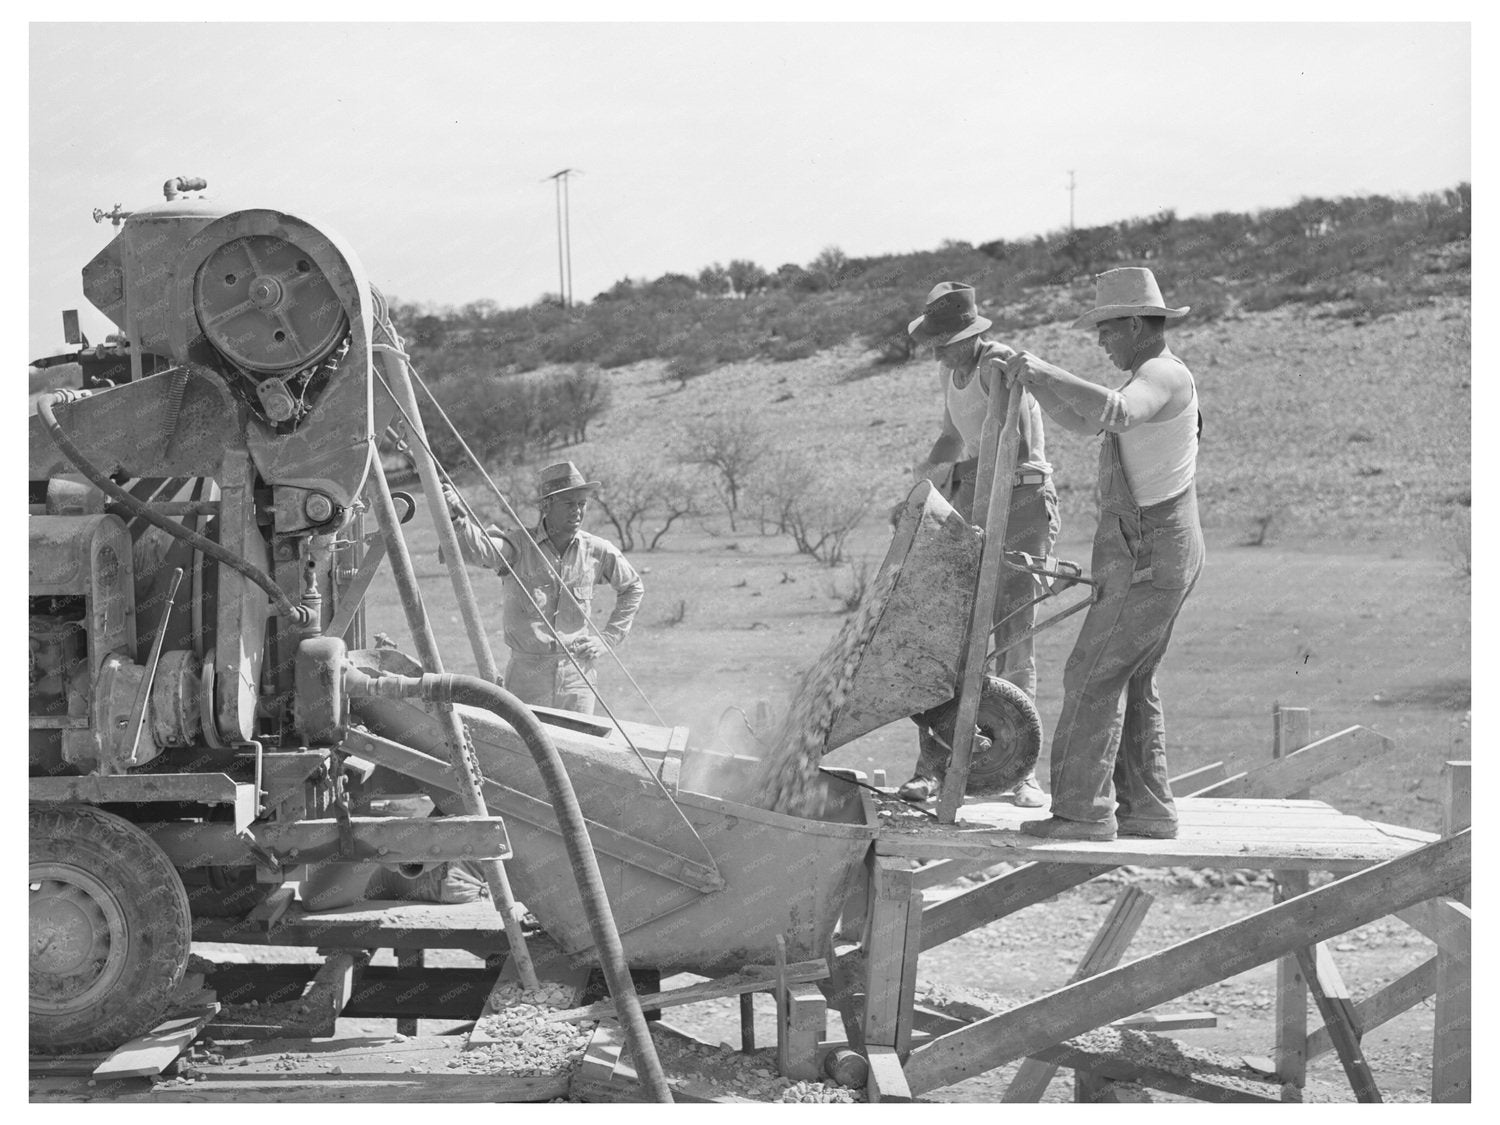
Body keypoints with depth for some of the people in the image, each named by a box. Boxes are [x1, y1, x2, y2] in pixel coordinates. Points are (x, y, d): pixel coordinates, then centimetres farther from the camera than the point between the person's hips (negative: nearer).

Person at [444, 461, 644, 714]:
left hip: (578, 674, 3)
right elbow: (478, 547, -30)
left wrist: (609, 638, 10)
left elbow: (633, 588, 18)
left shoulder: (598, 551, 1)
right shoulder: (518, 548, -9)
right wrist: (458, 518, -50)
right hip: (527, 679, -3)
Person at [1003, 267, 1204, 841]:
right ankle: (1146, 809, 16)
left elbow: (1113, 412, -39)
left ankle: (1083, 811, -4)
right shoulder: (1155, 376, 17)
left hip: (1146, 560, -10)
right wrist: (1032, 378, 10)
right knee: (1130, 682, 13)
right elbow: (1083, 421, 25)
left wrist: (1047, 371, -31)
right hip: (1155, 553, 10)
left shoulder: (1161, 375, -17)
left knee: (1093, 678, -7)